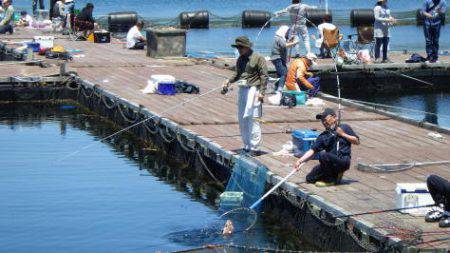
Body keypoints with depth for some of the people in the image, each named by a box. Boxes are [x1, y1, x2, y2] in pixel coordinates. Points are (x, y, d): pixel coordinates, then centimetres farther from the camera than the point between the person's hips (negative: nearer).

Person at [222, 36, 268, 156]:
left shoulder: (258, 58, -6)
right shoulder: (240, 59, 15)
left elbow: (264, 76, -8)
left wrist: (261, 92, -15)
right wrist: (229, 81, 4)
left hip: (253, 90, -8)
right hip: (242, 90, 8)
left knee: (252, 119, -9)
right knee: (242, 119, 9)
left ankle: (255, 148, -6)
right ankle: (247, 146, 18)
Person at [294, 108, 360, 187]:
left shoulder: (344, 128, 7)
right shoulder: (323, 136, 13)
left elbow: (356, 142, 5)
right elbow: (312, 150, 5)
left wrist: (343, 134, -4)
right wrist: (300, 161, -7)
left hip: (344, 161, -6)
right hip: (331, 163, 6)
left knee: (323, 155, -32)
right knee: (310, 178, -4)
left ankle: (331, 179, -12)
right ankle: (335, 174, 11)